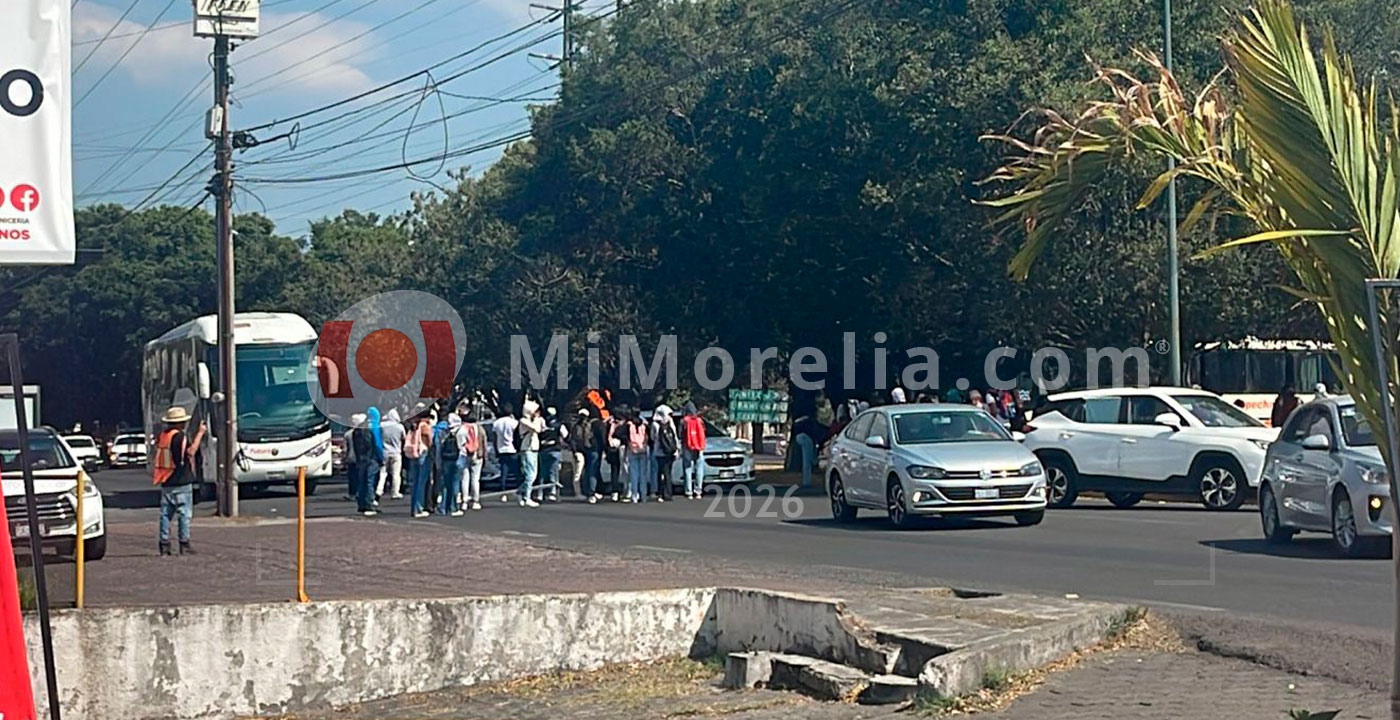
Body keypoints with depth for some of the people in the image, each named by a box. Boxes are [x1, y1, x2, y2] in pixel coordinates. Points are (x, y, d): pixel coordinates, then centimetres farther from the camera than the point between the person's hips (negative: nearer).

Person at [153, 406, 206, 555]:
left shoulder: (161, 436, 8)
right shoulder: (179, 436, -14)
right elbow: (190, 451, -22)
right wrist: (200, 434, -16)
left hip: (166, 483, 6)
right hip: (181, 482, -6)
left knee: (166, 514, 9)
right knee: (184, 513, -1)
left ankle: (164, 543, 6)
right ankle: (184, 544, -2)